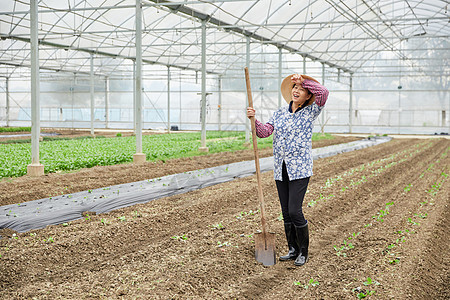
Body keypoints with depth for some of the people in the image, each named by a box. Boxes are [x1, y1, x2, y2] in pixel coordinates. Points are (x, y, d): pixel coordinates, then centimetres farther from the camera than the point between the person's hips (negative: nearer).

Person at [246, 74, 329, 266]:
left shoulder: (310, 112, 1)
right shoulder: (280, 114, 12)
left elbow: (323, 93, -15)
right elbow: (264, 131, 1)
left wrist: (303, 81, -13)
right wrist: (253, 120, -14)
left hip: (300, 169, -5)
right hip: (281, 169, 5)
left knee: (294, 211, -11)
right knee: (286, 212, 9)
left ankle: (303, 252, 5)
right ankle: (293, 250, 21)